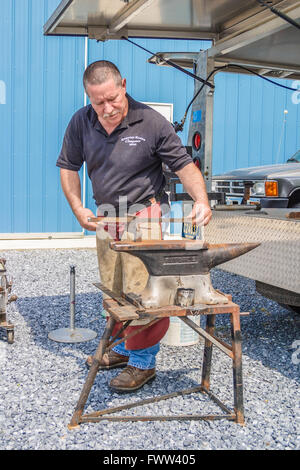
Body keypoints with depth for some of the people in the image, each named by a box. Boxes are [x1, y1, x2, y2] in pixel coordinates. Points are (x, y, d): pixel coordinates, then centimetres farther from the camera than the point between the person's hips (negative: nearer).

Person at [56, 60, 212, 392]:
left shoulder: (151, 122, -14)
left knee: (141, 290, -7)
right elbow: (68, 167, 8)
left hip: (143, 213, -5)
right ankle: (122, 347, 34)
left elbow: (184, 165, -11)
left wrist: (200, 200, -27)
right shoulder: (81, 122, -3)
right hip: (105, 217, 6)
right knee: (112, 290, 16)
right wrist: (78, 208, -3)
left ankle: (143, 361, 7)